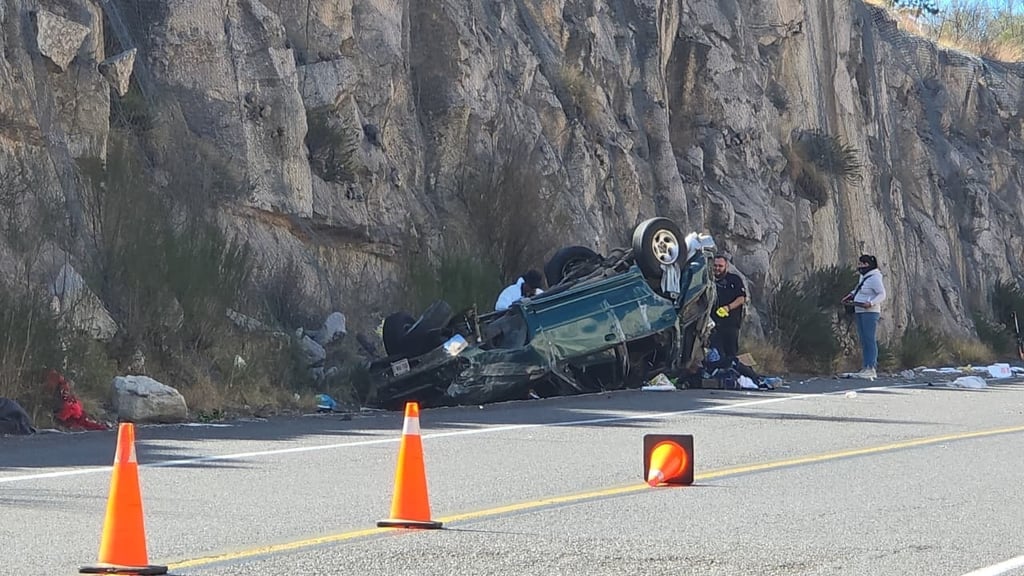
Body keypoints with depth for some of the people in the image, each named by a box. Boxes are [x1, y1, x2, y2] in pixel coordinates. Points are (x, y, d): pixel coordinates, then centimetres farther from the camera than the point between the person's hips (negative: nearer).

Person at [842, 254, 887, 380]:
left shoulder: (874, 278, -13)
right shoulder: (864, 276, 15)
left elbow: (882, 294, -16)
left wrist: (870, 303, -27)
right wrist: (852, 295, 24)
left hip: (870, 312, -10)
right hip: (860, 313, 10)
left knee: (870, 340, -12)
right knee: (863, 341, 7)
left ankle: (871, 369, -16)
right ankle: (866, 368, 7)